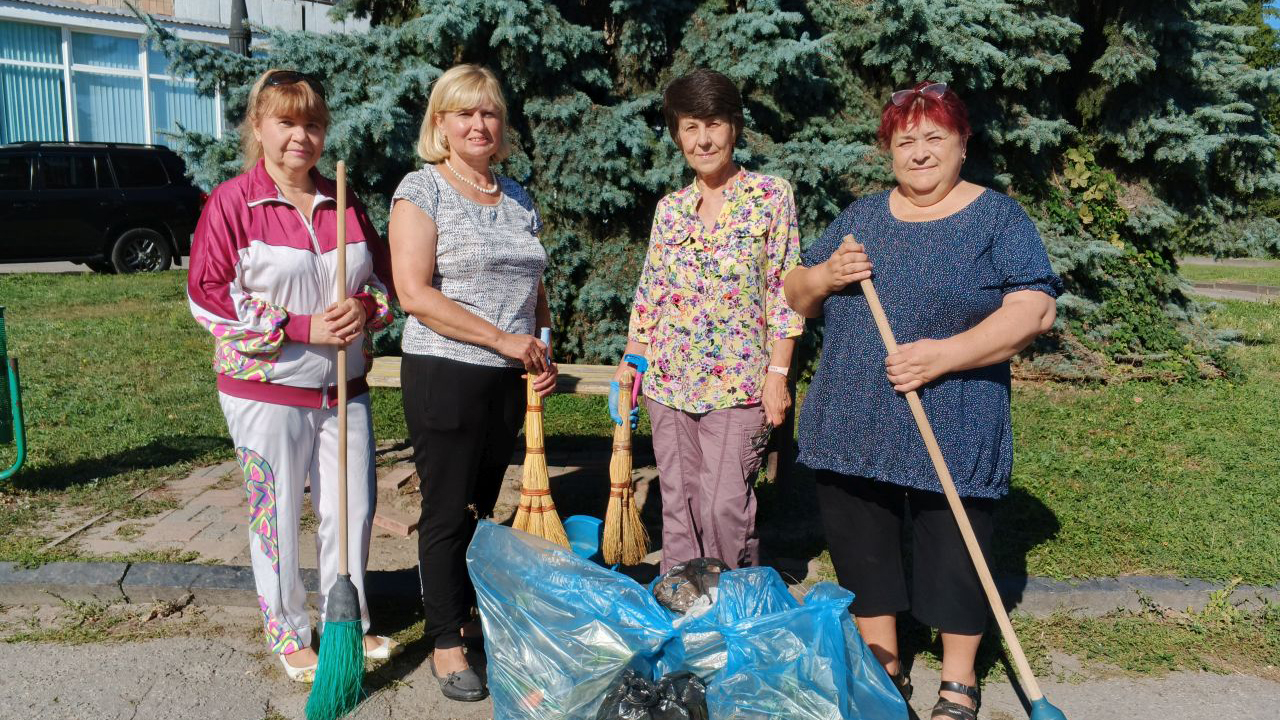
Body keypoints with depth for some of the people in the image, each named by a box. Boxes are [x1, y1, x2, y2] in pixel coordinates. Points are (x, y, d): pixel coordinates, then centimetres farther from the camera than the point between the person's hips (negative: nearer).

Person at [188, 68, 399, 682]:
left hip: (343, 388, 5)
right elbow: (210, 296, -10)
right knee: (277, 513, 6)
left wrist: (366, 309, -10)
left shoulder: (344, 202, 7)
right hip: (267, 389, -4)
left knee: (353, 508, 11)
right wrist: (302, 328, -17)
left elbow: (384, 277, 14)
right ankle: (288, 634, 25)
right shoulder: (232, 201, -7)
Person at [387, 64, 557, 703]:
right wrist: (503, 339, -16)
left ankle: (465, 612, 31)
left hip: (508, 382, 6)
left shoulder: (518, 199, 13)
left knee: (482, 506, 14)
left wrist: (542, 355, 4)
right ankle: (446, 643, 15)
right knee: (448, 512, 2)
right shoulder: (422, 189, -6)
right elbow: (414, 292, -16)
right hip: (445, 375, -5)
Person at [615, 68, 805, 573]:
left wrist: (778, 372, -10)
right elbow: (649, 294, 13)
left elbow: (785, 291, -5)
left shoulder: (772, 195, -2)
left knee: (724, 509, -7)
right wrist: (631, 359, 5)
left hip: (737, 381, -4)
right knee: (678, 507, 9)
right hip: (669, 380, 4)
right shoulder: (669, 208, 10)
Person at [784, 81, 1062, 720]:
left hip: (953, 433, -4)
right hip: (852, 427, 5)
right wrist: (825, 277, -8)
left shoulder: (997, 218, 0)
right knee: (862, 554, 12)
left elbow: (1034, 309, -11)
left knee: (951, 557, 7)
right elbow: (796, 295, 15)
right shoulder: (861, 216, 13)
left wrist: (946, 354, -21)